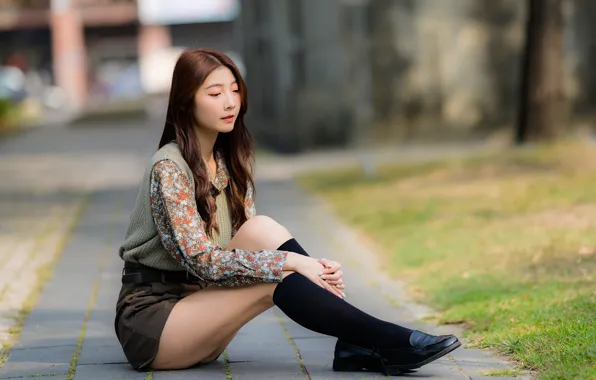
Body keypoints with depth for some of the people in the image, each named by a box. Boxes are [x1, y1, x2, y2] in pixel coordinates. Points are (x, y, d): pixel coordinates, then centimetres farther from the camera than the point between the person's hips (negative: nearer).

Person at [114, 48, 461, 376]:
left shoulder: (231, 162, 8)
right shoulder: (169, 169, -16)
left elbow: (251, 246, 2)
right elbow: (202, 260, -24)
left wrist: (313, 266, -16)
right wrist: (291, 262, -26)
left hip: (195, 302, 6)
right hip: (150, 322, -6)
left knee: (261, 230, -17)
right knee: (272, 279, -27)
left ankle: (354, 344, -22)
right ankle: (391, 343, -24)